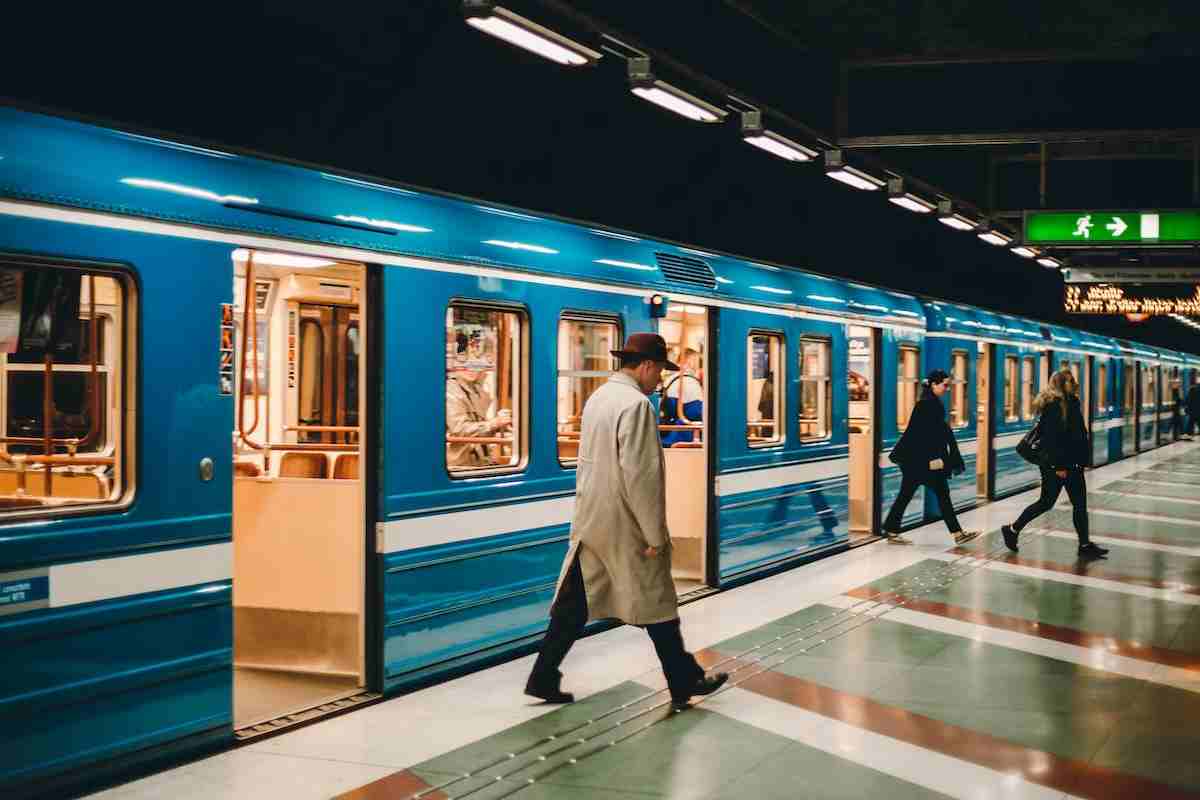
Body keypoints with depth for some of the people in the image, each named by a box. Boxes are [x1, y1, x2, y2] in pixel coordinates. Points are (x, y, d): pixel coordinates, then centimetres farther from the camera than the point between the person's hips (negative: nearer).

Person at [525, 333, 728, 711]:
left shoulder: (598, 397, 9)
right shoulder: (636, 404, -19)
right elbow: (640, 475, -22)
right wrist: (655, 535, -17)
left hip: (590, 520, 8)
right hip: (624, 526, -8)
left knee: (573, 605, 13)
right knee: (658, 605, 7)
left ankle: (543, 679, 17)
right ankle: (685, 683, 21)